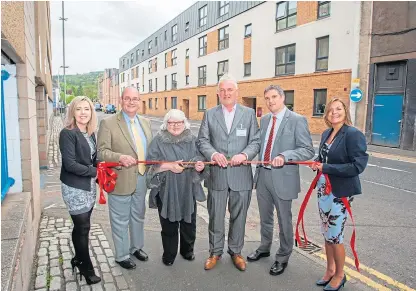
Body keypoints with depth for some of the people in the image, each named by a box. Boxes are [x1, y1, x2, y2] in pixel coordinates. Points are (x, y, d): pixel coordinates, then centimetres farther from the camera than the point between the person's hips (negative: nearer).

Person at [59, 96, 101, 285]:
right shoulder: (67, 133, -15)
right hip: (75, 188, -6)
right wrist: (95, 172, -15)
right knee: (82, 227, 2)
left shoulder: (90, 133, 7)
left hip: (89, 186, 7)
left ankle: (78, 259, 35)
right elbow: (70, 164, -21)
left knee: (81, 226, 17)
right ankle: (86, 268, 18)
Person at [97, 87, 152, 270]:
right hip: (120, 180, -5)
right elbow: (102, 151, -14)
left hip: (141, 179, 6)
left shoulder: (145, 122, 8)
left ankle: (136, 247, 44)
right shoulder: (108, 123, -10)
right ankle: (122, 256, 29)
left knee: (138, 217, 22)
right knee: (120, 220, 9)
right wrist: (120, 157, -31)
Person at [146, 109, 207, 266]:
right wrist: (169, 166, -20)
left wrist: (200, 165, -15)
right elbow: (151, 164, -7)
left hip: (188, 190, 3)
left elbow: (199, 158, 8)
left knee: (189, 222, 12)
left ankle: (187, 250, 35)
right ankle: (169, 254, 28)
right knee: (169, 224, 7)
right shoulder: (159, 140, -2)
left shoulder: (192, 140, 7)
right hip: (167, 190, -2)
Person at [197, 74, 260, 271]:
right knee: (215, 216, 11)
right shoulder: (209, 114, 5)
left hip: (241, 175, 0)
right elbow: (202, 140, 1)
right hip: (217, 175, 0)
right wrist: (213, 154, -18)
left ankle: (235, 251, 33)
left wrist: (244, 154, -19)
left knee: (238, 216, 13)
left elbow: (255, 141, 0)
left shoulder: (249, 113, 4)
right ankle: (215, 252, 30)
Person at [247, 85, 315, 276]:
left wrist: (284, 156, -28)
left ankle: (283, 257, 30)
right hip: (262, 175, 6)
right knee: (265, 217, 22)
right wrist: (258, 167, 4)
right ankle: (264, 248, 43)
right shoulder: (264, 120, 9)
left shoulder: (297, 120, -11)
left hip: (282, 177, -6)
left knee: (284, 220, 10)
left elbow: (308, 151, -15)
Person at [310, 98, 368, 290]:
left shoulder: (353, 134, -15)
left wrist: (326, 168, -21)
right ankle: (330, 269, 35)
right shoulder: (326, 134, 7)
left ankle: (339, 275, 25)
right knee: (326, 232, 16)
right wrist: (317, 164, -4)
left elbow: (358, 165, -20)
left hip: (341, 191, -7)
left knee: (334, 235, 2)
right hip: (324, 189, 7)